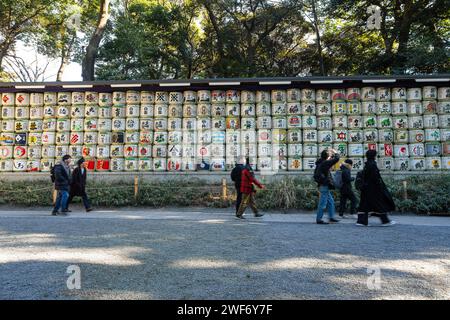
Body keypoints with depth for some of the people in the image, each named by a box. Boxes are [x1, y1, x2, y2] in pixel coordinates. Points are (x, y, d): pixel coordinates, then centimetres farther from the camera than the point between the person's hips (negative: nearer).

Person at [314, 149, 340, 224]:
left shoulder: (321, 163, 10)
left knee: (331, 202, 18)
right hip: (324, 186, -10)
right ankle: (318, 219, 1)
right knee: (323, 204, -4)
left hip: (324, 186, 10)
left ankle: (331, 217, 25)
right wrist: (335, 152, 0)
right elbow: (336, 159, -16)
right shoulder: (325, 163, -17)